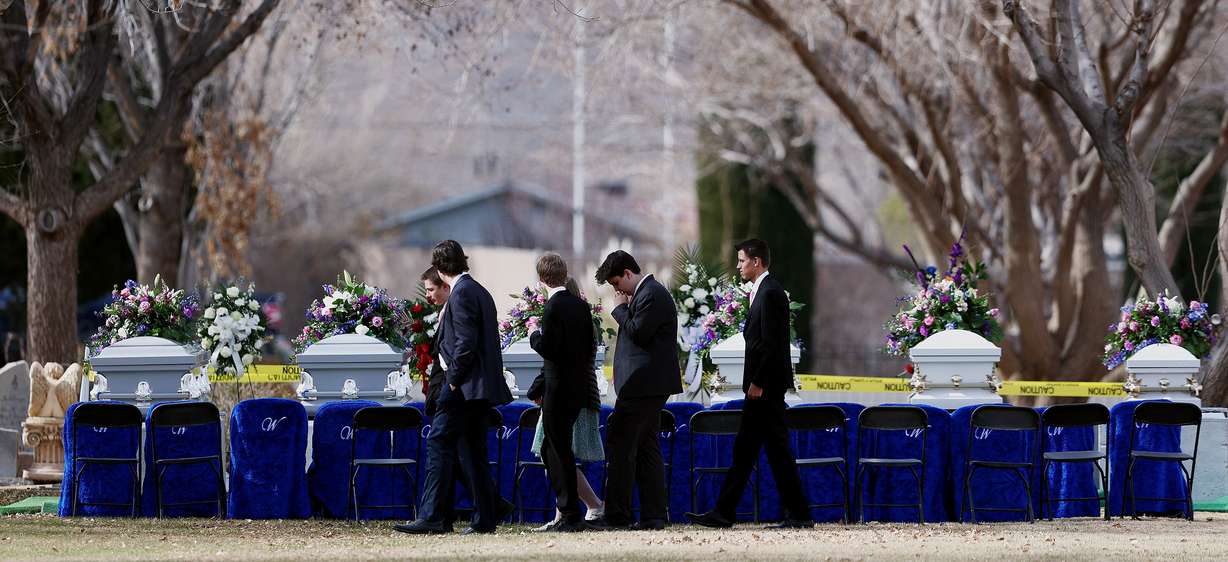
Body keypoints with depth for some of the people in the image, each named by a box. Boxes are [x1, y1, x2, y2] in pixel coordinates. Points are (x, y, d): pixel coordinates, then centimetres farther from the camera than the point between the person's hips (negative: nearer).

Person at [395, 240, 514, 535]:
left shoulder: (462, 293, -12)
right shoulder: (480, 291, 18)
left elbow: (466, 342, -20)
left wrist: (453, 379, -14)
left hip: (465, 386, -10)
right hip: (482, 388, 10)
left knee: (439, 443, -10)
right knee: (472, 451, 12)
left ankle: (431, 517, -15)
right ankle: (485, 518, 11)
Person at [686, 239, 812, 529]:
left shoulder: (770, 293, -14)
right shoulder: (764, 291, 17)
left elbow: (770, 343, -21)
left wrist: (757, 383, -20)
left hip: (767, 385, -10)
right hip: (761, 385, 10)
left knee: (777, 448, -7)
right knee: (744, 448, 10)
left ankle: (799, 514, -4)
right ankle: (723, 513, 12)